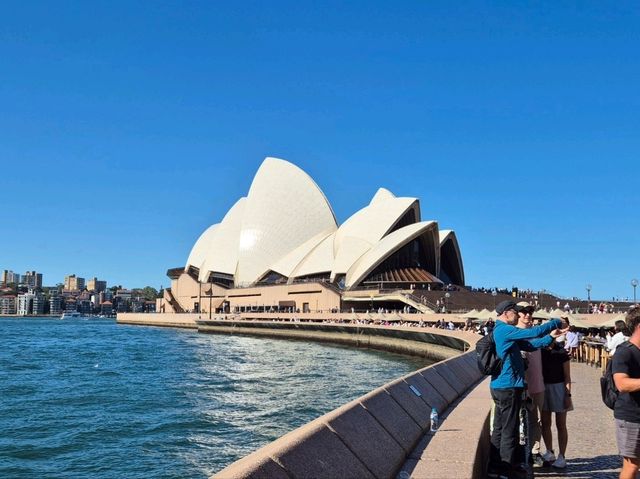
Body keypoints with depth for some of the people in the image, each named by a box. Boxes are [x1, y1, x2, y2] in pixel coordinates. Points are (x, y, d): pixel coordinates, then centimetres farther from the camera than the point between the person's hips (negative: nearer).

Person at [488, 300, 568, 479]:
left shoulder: (502, 331, 17)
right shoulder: (504, 330, -15)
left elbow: (529, 345, 14)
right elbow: (534, 332, -20)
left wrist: (550, 336, 6)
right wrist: (557, 322, -7)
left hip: (500, 386, 10)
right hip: (508, 387, -10)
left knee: (500, 428, 15)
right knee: (509, 429, -1)